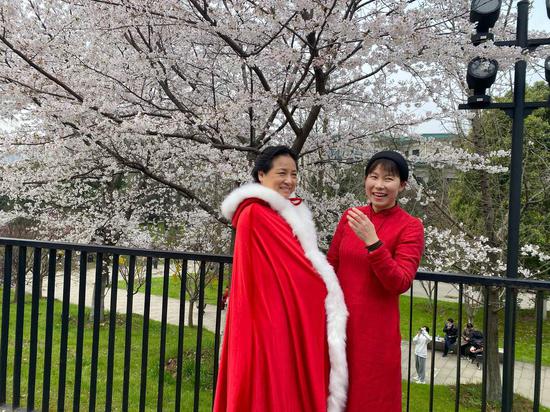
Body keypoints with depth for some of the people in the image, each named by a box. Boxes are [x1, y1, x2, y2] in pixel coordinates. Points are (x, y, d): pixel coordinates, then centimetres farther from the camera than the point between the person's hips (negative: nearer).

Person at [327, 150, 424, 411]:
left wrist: (372, 241, -26)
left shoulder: (410, 227, -9)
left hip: (376, 329, -4)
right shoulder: (350, 217, 3)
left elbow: (400, 283, -18)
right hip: (339, 323, 4)